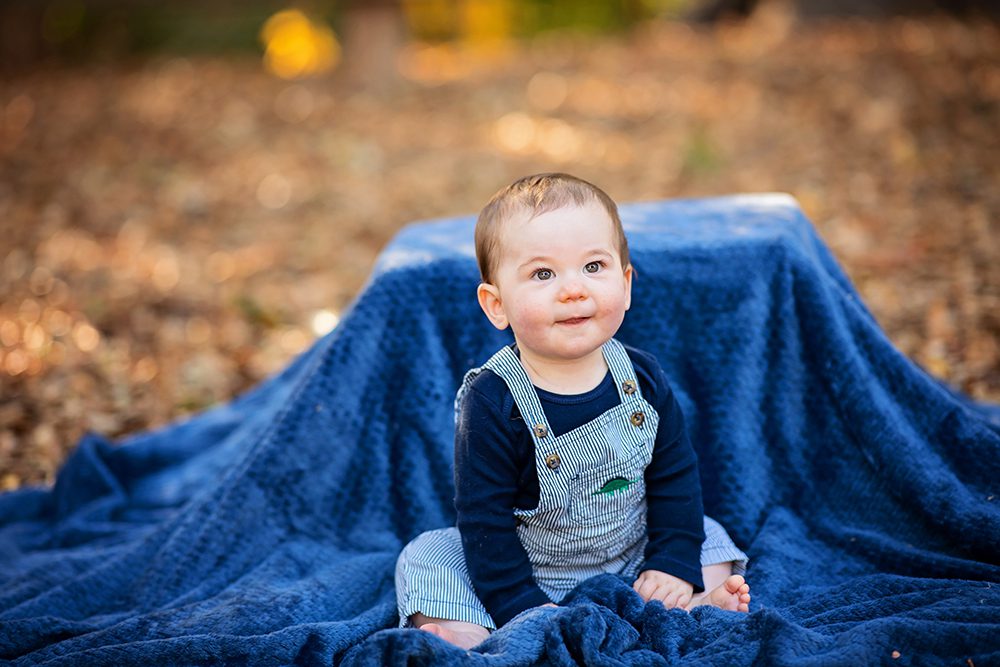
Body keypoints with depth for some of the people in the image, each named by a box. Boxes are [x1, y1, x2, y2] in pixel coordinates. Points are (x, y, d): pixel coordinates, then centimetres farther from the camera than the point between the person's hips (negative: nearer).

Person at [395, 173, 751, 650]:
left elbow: (675, 478, 1)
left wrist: (675, 563, -8)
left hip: (631, 567, 4)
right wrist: (522, 607, -23)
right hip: (522, 577, -3)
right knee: (427, 556, -19)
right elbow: (484, 518, -19)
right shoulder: (491, 401, -21)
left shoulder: (643, 380, -9)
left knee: (708, 537, -1)